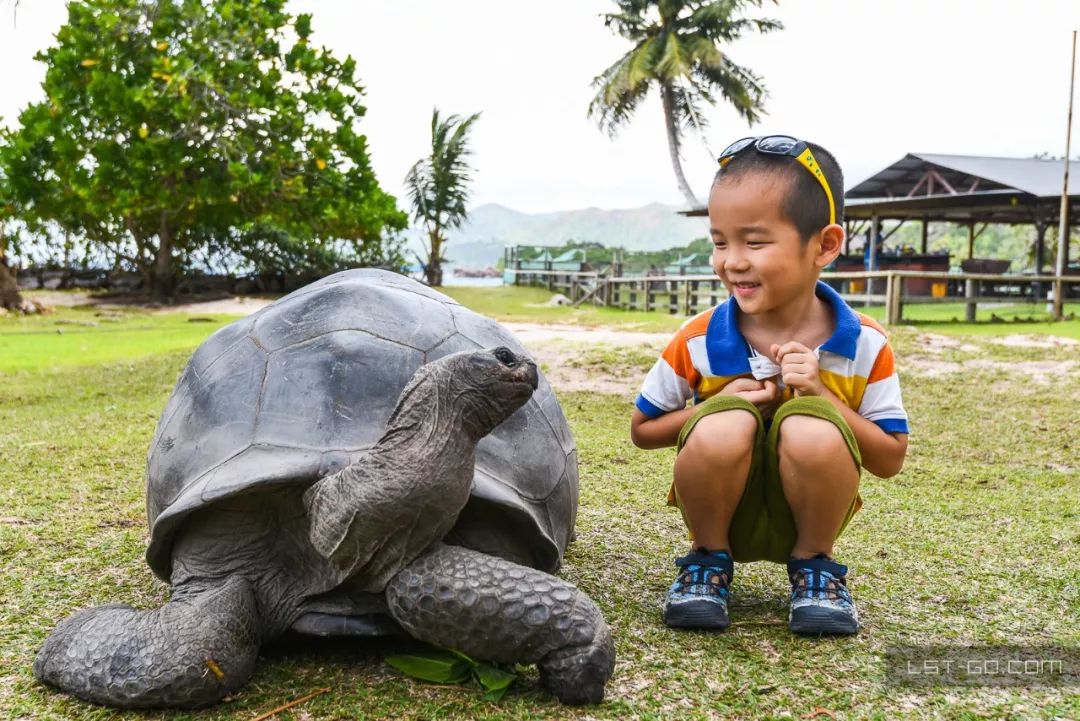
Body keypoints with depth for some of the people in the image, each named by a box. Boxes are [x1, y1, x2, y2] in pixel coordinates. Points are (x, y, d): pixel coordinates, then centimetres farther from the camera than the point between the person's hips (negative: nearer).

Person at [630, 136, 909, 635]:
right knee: (722, 426, -32)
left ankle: (814, 565, -2)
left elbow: (890, 461, -7)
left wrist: (823, 396, -24)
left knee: (812, 429, -32)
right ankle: (708, 560, -3)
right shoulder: (698, 341, -12)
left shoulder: (864, 345, -12)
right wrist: (718, 405, -20)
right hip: (724, 513, 0)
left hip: (803, 516, 0)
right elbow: (641, 430, -1)